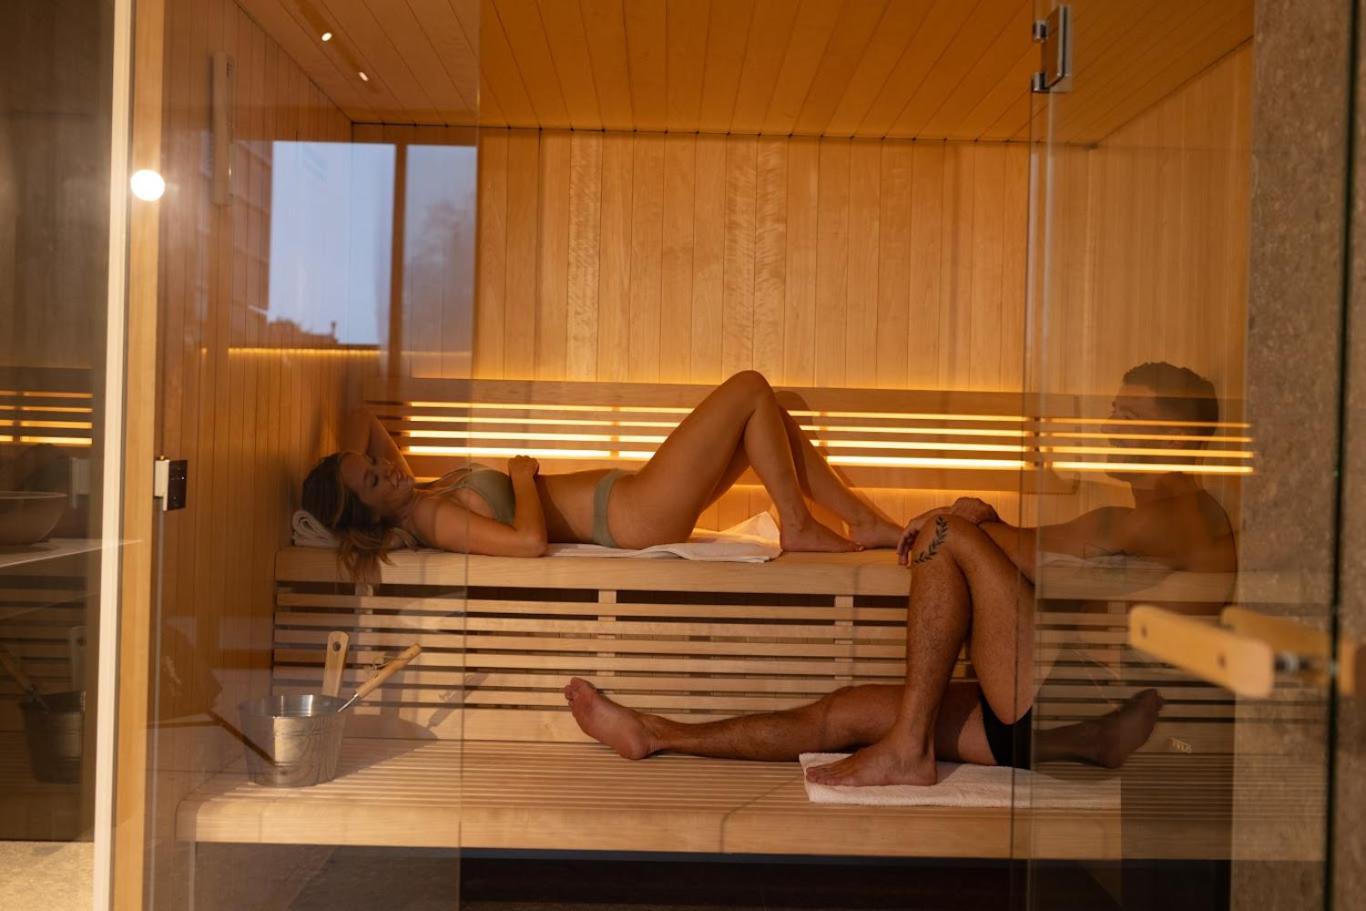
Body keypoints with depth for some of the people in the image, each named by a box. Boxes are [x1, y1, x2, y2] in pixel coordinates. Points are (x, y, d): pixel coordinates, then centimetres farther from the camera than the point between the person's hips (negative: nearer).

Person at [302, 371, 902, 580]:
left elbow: (363, 420, 22)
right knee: (750, 388, -8)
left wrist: (350, 463, 1)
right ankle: (798, 527, 3)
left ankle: (863, 522, 17)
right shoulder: (437, 522, -20)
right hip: (638, 515, -10)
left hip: (630, 498, 10)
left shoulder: (413, 496, 8)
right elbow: (531, 540, -34)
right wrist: (522, 475, -16)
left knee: (769, 417, 12)